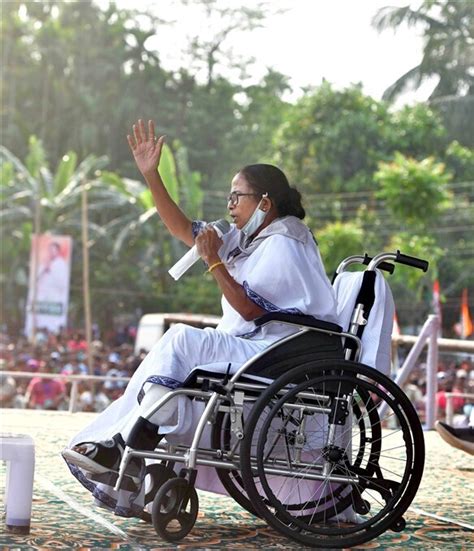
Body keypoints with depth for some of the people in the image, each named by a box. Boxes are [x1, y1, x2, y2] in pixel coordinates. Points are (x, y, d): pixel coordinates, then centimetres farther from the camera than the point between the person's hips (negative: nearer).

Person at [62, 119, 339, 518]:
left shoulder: (283, 245, -11)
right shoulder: (249, 239, 18)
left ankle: (121, 445, -20)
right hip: (249, 348, 10)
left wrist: (214, 261, -16)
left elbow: (249, 309, -18)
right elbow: (183, 228, 17)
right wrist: (151, 174, 12)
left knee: (182, 339, -24)